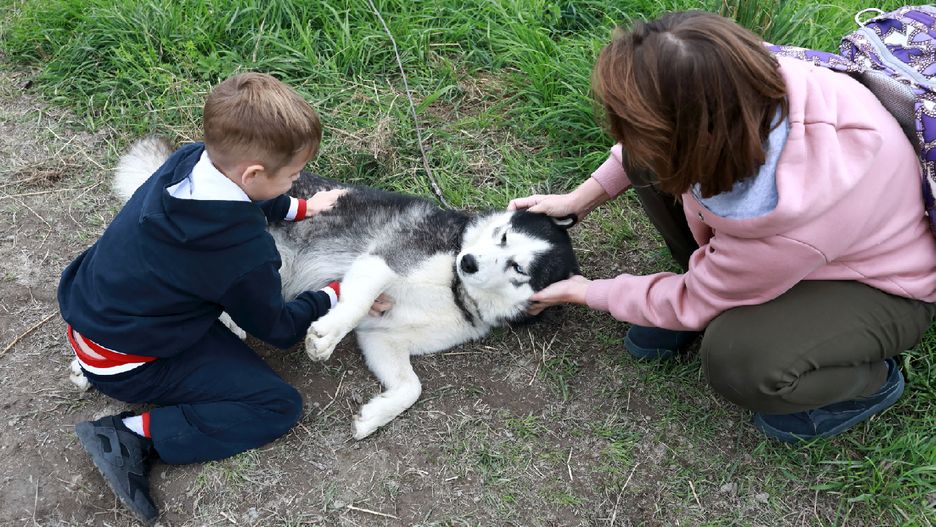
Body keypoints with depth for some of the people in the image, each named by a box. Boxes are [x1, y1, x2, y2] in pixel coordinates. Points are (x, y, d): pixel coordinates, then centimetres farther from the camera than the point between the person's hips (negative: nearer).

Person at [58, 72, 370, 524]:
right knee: (279, 406, -6)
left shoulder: (189, 158, -12)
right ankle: (133, 437, -9)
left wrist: (300, 209, 17)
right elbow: (278, 330, -11)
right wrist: (335, 296, 3)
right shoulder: (246, 254, -31)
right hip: (129, 364, -8)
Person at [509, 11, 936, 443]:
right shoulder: (737, 82, -30)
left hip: (883, 288, -6)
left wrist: (583, 293, -8)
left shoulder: (786, 224, -42)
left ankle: (869, 381, 1)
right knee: (646, 156, -11)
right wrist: (580, 200, -6)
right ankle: (703, 295, 8)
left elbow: (696, 302, -20)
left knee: (738, 359, -32)